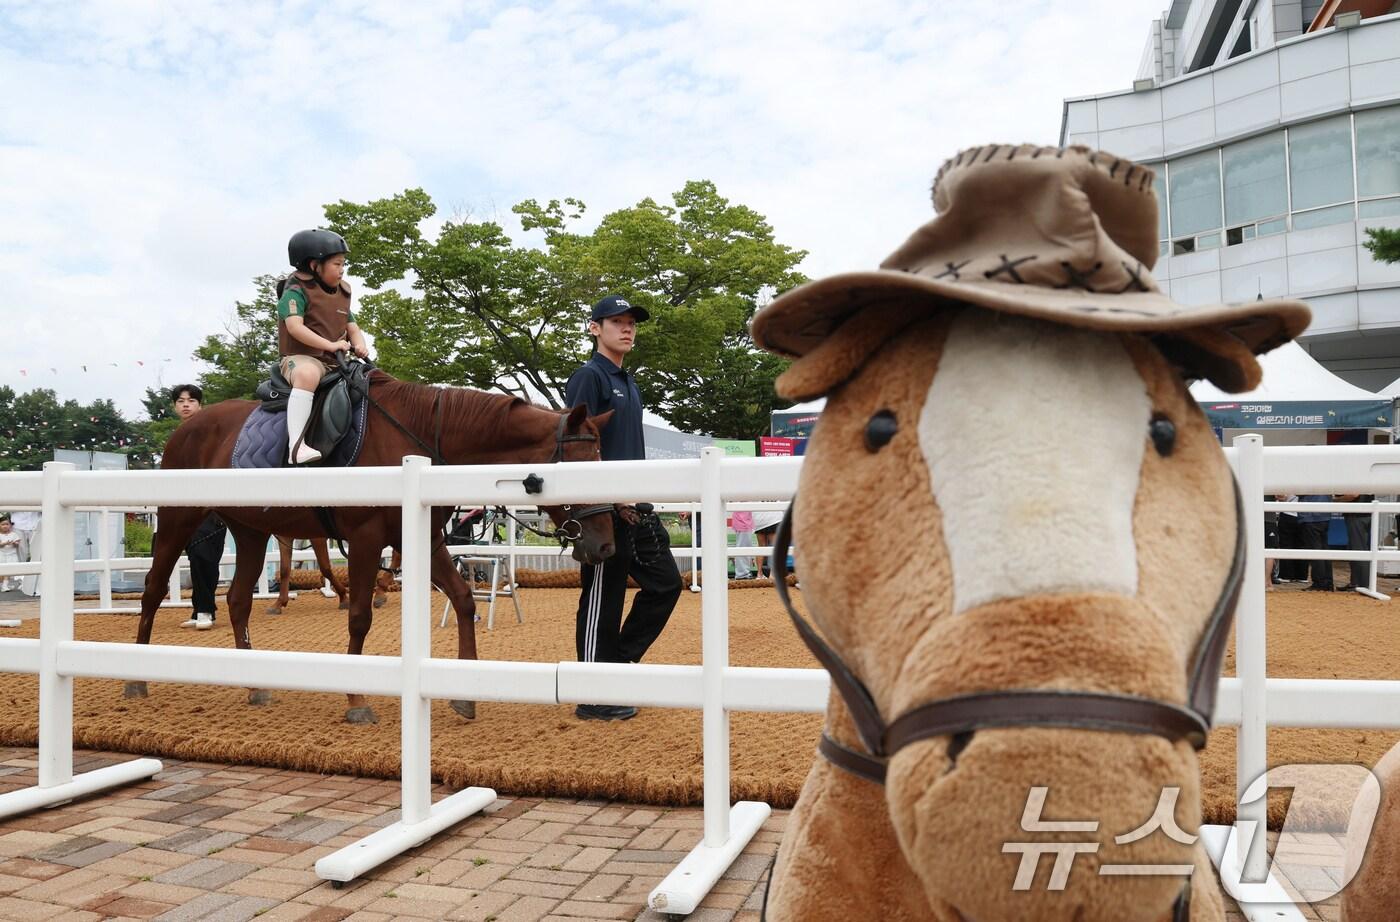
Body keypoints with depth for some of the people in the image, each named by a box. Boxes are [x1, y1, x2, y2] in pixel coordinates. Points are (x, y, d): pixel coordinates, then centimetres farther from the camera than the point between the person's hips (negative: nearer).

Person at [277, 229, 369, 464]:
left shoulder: (341, 295, 19)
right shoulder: (296, 291, -5)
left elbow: (353, 328, 19)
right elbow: (295, 326, -19)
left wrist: (359, 345, -4)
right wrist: (330, 345, -26)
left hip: (334, 363, 8)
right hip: (300, 358, -8)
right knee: (308, 374, -41)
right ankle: (296, 445, -50)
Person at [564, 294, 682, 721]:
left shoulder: (628, 383, 20)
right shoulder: (589, 376, -7)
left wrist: (638, 498, 16)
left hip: (635, 505, 9)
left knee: (665, 583, 12)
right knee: (603, 595, -3)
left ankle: (618, 661, 22)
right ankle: (594, 698, 7)